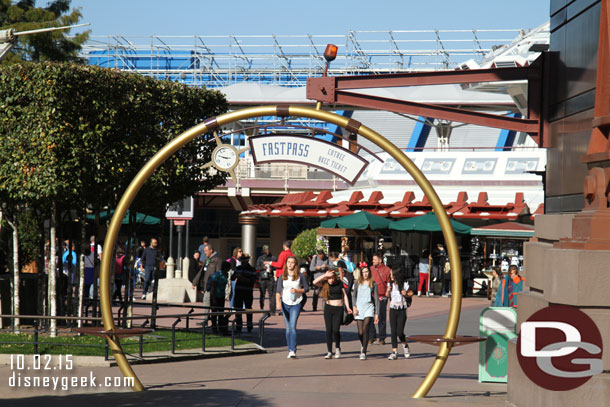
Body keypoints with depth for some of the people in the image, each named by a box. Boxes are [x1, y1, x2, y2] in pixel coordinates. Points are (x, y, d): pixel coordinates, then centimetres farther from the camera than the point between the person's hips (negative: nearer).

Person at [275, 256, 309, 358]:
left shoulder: (301, 276, -1)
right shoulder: (282, 276, 4)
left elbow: (306, 288, 5)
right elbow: (278, 291, -1)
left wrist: (297, 290, -13)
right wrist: (278, 302, -16)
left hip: (296, 304, -3)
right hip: (285, 304, 3)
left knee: (293, 326, -15)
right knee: (288, 328, 7)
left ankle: (293, 350, -18)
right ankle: (290, 350, 16)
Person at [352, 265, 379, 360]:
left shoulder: (373, 284, 3)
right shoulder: (357, 283, 8)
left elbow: (376, 299, 4)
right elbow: (354, 296, 14)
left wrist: (376, 314, 1)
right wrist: (354, 306, -3)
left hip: (369, 307, -2)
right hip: (359, 308, 2)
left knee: (365, 328, -20)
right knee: (360, 332, -1)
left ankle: (363, 352, -19)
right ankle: (362, 345, 32)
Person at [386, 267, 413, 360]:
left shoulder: (404, 284, -6)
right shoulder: (390, 284, 4)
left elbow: (411, 293, 5)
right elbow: (387, 296, 15)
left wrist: (406, 294, -15)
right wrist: (388, 291, -6)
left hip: (402, 310, -3)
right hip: (393, 310, 3)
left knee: (399, 332, -8)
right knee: (393, 332, -2)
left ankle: (405, 345, 22)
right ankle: (394, 352, 2)